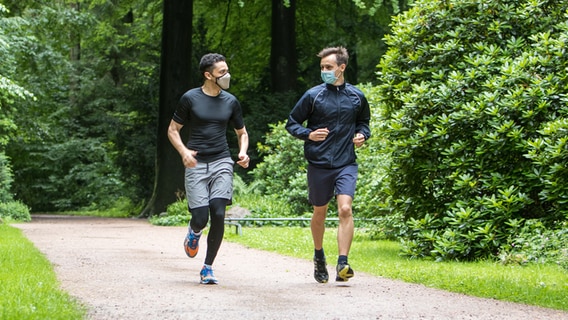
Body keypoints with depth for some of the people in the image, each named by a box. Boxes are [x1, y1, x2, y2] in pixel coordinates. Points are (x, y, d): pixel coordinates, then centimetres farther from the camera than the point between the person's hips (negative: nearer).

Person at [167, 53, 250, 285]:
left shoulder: (231, 102, 9)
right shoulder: (190, 99, 0)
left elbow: (242, 133, 21)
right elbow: (172, 130, 5)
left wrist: (243, 153, 0)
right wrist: (183, 151, -13)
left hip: (221, 163, 2)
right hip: (196, 164, -2)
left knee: (218, 215, -13)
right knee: (201, 218, -10)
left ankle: (208, 268, 1)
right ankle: (194, 232, 30)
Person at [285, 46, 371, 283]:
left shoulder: (356, 97, 5)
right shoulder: (313, 96, -2)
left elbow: (363, 121, 24)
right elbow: (292, 123, 6)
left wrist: (362, 135, 3)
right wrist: (309, 134, -12)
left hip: (346, 164, 0)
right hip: (318, 164, 0)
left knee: (345, 209, -17)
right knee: (320, 212, 12)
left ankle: (342, 263, -18)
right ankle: (319, 256, 36)